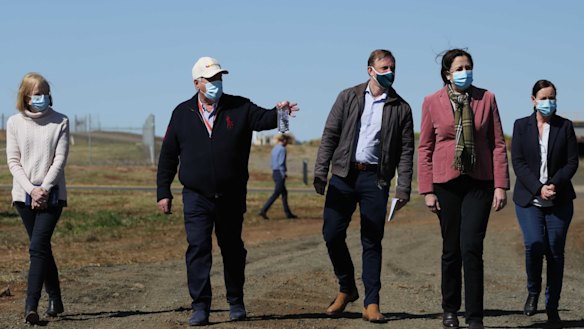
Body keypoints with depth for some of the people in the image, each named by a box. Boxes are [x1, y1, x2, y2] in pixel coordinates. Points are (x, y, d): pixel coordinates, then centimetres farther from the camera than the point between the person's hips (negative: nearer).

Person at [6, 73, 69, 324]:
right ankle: (55, 300, 22)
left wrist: (44, 189, -13)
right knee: (42, 248, 9)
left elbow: (60, 159, -3)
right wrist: (31, 189, -10)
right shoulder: (15, 123, 5)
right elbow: (13, 162, 2)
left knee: (38, 247, -14)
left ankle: (31, 305, -19)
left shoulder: (60, 122, 1)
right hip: (24, 195, 2)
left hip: (52, 194, -2)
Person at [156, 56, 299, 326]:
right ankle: (200, 306, -5)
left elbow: (262, 119, -16)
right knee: (198, 248, -9)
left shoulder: (239, 108, 2)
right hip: (196, 197, -1)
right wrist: (163, 192, 4)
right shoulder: (182, 113, 4)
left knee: (232, 249, 11)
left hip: (232, 197, 1)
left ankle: (236, 303, 24)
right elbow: (168, 156, 7)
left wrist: (278, 113, -39)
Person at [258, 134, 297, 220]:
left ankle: (288, 213, 16)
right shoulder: (282, 149, -13)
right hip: (280, 173, -9)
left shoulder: (274, 149, 14)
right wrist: (283, 174, -14)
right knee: (276, 194, -6)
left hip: (274, 173, 9)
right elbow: (281, 163, -18)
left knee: (284, 193, 14)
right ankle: (263, 211, -11)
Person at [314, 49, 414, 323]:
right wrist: (320, 171, -4)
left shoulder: (401, 108, 5)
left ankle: (371, 304, 6)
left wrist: (403, 188, -4)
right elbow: (330, 134, 4)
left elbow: (406, 151, 4)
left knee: (372, 242, 1)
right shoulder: (348, 97, 6)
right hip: (343, 175, 1)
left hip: (375, 179, -1)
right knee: (332, 234, -2)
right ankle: (346, 289, 20)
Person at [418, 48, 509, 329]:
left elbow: (498, 144, 4)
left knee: (471, 248, -10)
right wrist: (427, 190, 0)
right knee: (451, 250, 8)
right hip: (446, 183, 1)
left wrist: (501, 185, -2)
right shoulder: (432, 102, 2)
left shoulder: (486, 98, 3)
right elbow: (425, 148, 4)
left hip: (479, 183, 0)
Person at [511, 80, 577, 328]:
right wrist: (538, 188, -14)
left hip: (559, 200, 1)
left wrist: (554, 185, -14)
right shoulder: (521, 126, 5)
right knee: (534, 244, -18)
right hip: (528, 198, -1)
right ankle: (533, 291, 8)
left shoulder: (565, 126, 5)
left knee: (555, 251, 0)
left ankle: (552, 307, 12)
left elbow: (572, 163, 2)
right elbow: (518, 162, -2)